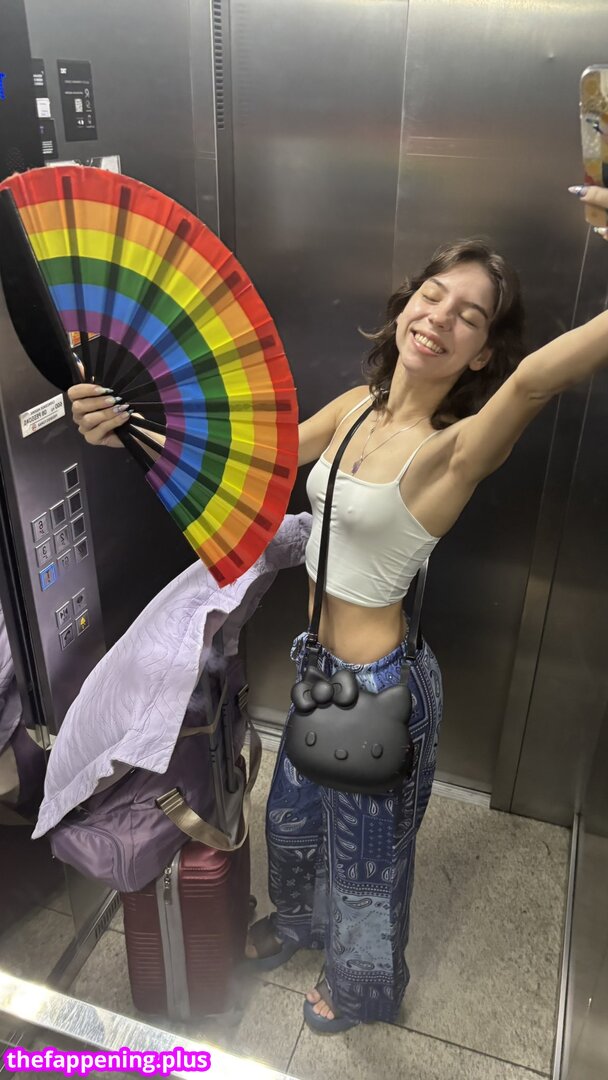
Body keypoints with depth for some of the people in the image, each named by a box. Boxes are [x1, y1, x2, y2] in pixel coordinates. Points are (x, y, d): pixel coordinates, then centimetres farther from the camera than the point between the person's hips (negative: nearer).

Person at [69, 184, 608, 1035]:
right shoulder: (358, 406, -4)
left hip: (380, 684, -7)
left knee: (365, 852, 21)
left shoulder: (455, 447, -26)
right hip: (325, 666, 7)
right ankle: (300, 921, 65)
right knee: (295, 814, 31)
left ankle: (365, 986, 55)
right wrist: (127, 433, -10)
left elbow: (537, 377, -47)